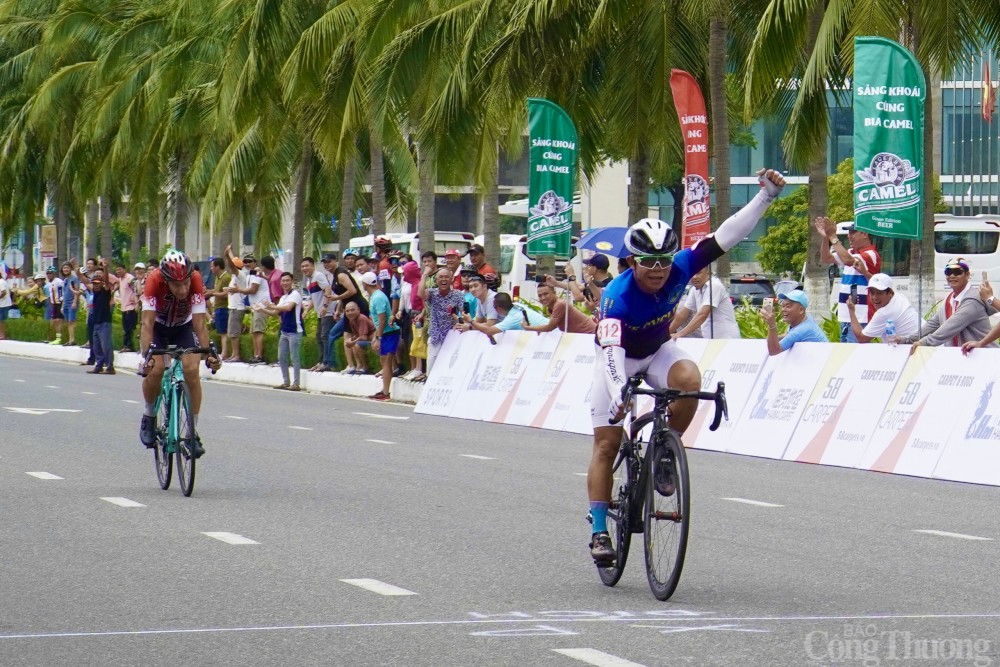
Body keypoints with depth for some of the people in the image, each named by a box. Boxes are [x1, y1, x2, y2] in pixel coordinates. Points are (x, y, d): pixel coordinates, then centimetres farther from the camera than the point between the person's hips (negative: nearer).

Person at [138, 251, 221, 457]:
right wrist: (146, 355, -48)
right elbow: (147, 323, -36)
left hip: (183, 327, 1)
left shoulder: (195, 281, -31)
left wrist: (209, 354, -41)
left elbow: (199, 324, -30)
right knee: (155, 369, -23)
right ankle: (149, 416, 4)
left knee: (192, 370, -18)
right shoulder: (154, 280, -34)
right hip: (158, 326, -1)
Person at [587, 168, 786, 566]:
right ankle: (600, 531, -2)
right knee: (607, 445, -7)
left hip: (658, 350, 3)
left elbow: (725, 238, -25)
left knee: (689, 379, -32)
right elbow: (611, 349, -47)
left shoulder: (680, 268, -25)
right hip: (618, 358, -3)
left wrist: (767, 196, -34)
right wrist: (618, 393, -63)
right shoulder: (617, 296, -36)